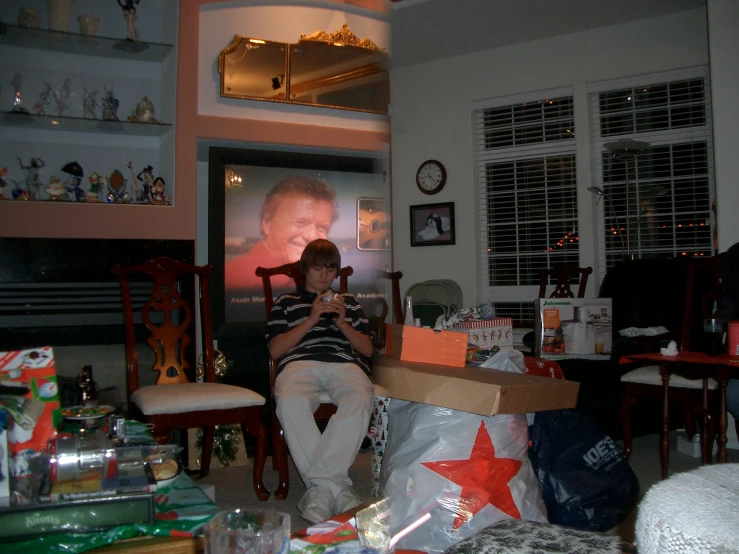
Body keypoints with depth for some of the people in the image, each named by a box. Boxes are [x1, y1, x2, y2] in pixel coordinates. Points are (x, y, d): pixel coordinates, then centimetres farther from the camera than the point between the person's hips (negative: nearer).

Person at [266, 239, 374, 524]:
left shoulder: (349, 302, 34)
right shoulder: (286, 303, 29)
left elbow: (367, 349, 24)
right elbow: (275, 350, 13)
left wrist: (342, 323, 6)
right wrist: (312, 319, 4)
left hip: (345, 363, 1)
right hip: (300, 362, -1)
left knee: (360, 401, -38)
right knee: (290, 403, -40)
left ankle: (319, 484, -36)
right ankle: (336, 485, -36)